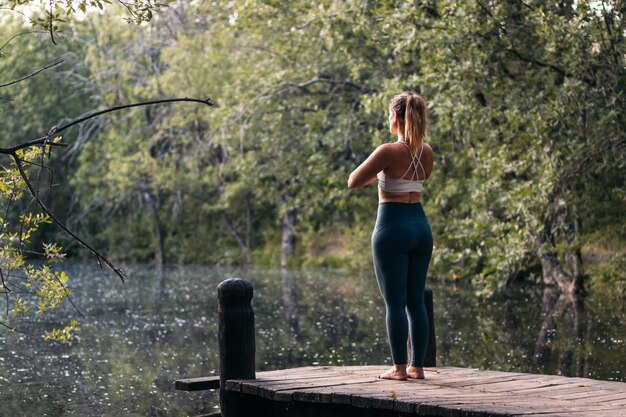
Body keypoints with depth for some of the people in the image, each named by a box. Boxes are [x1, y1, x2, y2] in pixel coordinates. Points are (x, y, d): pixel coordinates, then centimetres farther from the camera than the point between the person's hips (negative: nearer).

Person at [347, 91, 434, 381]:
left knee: (395, 301, -1)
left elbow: (353, 182, -7)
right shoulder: (427, 153, 5)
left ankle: (400, 367, 0)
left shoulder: (389, 152, -14)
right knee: (416, 301, 10)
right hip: (421, 226, 6)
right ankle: (417, 366, 12)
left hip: (392, 228, -6)